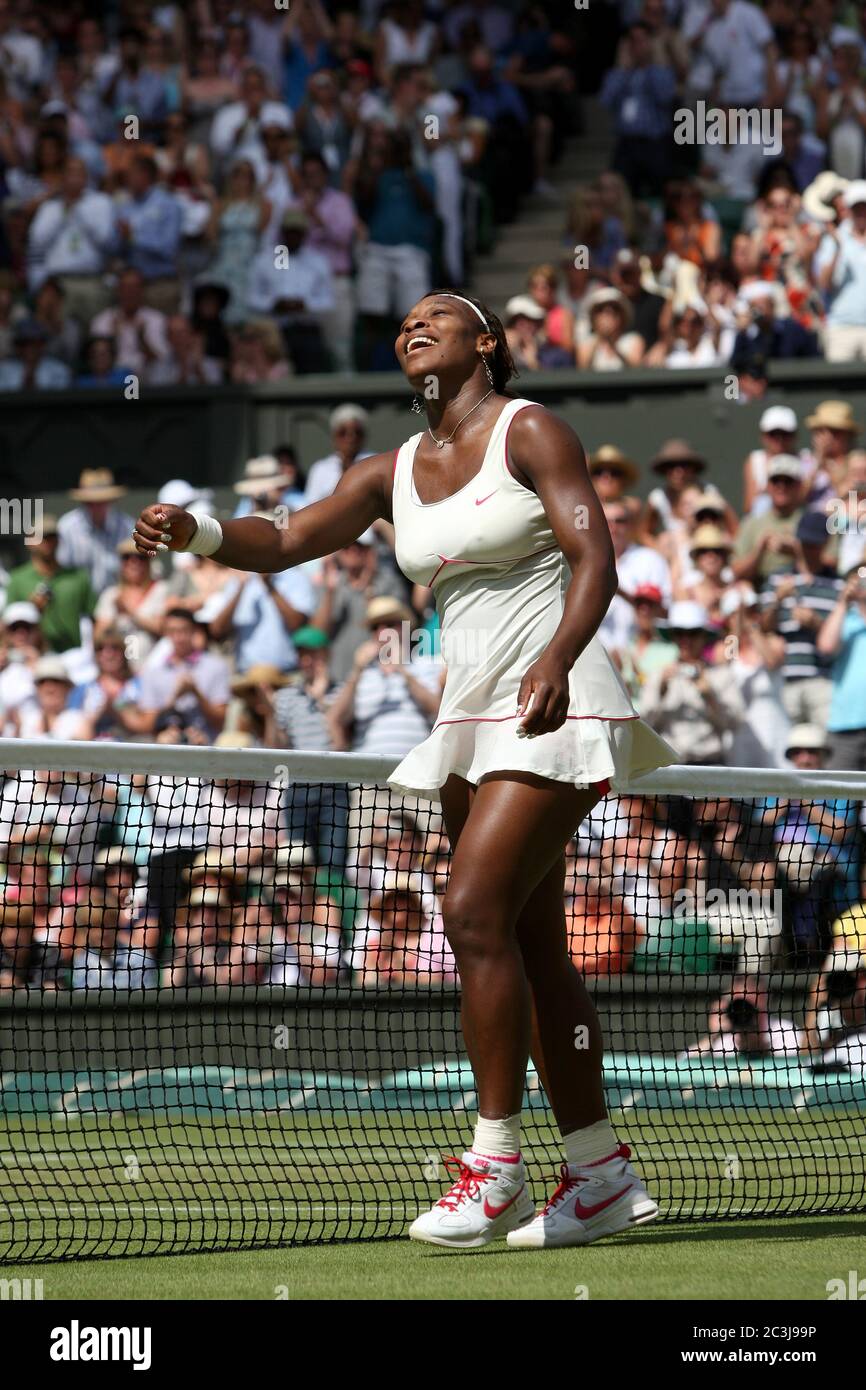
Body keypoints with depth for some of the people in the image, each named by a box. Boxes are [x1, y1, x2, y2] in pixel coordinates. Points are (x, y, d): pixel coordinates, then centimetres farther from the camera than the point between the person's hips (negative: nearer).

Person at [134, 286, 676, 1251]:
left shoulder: (529, 432, -5)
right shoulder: (394, 474, 12)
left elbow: (594, 556, -14)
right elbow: (286, 541, 5)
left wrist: (555, 659, -31)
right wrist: (196, 532, -16)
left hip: (555, 706, -7)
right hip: (473, 718, 7)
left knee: (474, 913, -18)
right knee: (530, 947, 6)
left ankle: (494, 1168, -13)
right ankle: (601, 1177, 12)